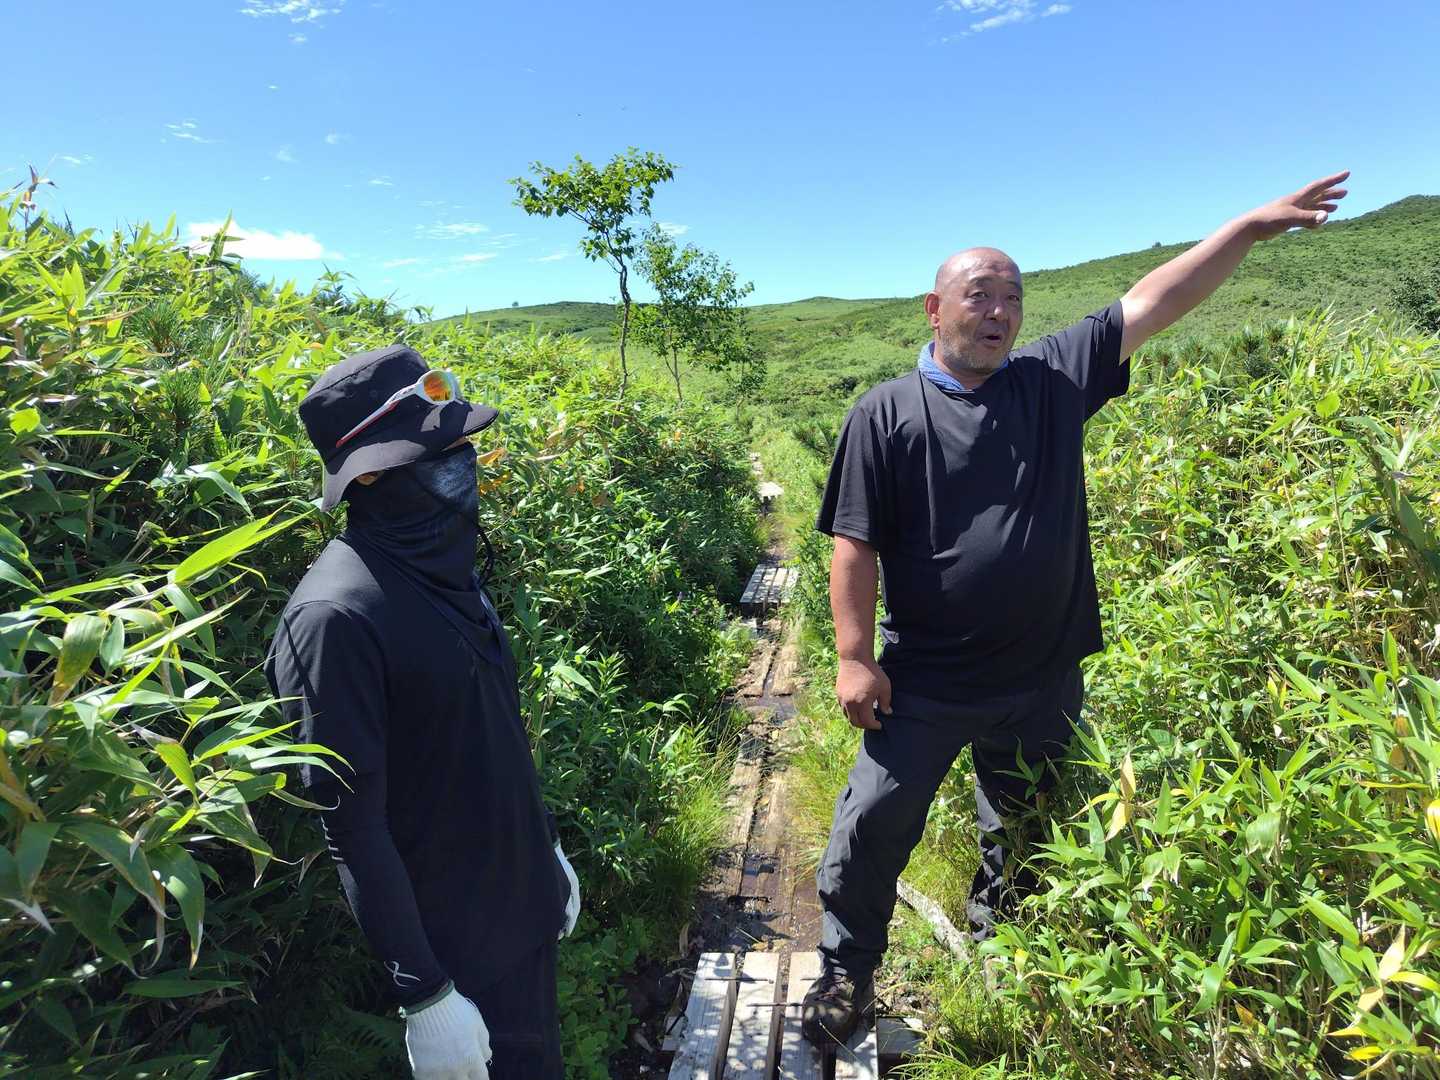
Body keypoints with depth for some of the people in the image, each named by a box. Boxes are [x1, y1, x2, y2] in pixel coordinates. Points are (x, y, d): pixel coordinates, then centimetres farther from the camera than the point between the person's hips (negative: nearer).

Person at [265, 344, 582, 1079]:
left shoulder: (441, 569, 0)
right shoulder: (338, 615, -25)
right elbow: (351, 824, -22)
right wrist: (423, 993, -19)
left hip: (522, 903, 7)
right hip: (452, 938, -7)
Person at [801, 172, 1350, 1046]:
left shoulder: (1055, 379, 2)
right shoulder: (887, 414, -8)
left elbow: (1154, 302, 6)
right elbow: (856, 547, -10)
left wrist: (1250, 227, -1)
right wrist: (855, 659, -14)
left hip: (1044, 680, 4)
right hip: (924, 685, -3)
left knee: (1027, 835, 23)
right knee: (873, 827, 4)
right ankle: (847, 975, 28)